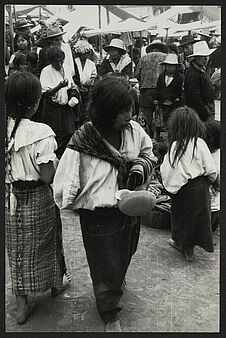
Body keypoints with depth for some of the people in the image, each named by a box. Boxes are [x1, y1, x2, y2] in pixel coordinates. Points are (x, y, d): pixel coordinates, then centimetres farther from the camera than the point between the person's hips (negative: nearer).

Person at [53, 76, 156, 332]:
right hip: (100, 219, -5)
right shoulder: (81, 145, -28)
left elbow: (147, 152, 9)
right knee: (106, 265, 14)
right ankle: (110, 316, 40)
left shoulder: (133, 130, -12)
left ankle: (117, 281, 65)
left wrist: (140, 168, -10)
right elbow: (65, 190, -21)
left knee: (124, 255, 31)